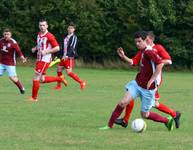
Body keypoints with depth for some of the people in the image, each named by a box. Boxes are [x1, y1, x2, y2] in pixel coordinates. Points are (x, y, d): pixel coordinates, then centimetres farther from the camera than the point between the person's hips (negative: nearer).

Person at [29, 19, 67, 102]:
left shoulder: (49, 36, -16)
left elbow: (57, 48, -15)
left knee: (36, 78, -8)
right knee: (42, 79, 15)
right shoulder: (39, 34, 9)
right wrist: (35, 48, 7)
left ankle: (34, 97, 4)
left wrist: (46, 52, -22)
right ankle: (60, 79, 31)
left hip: (45, 60, -9)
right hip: (39, 59, 9)